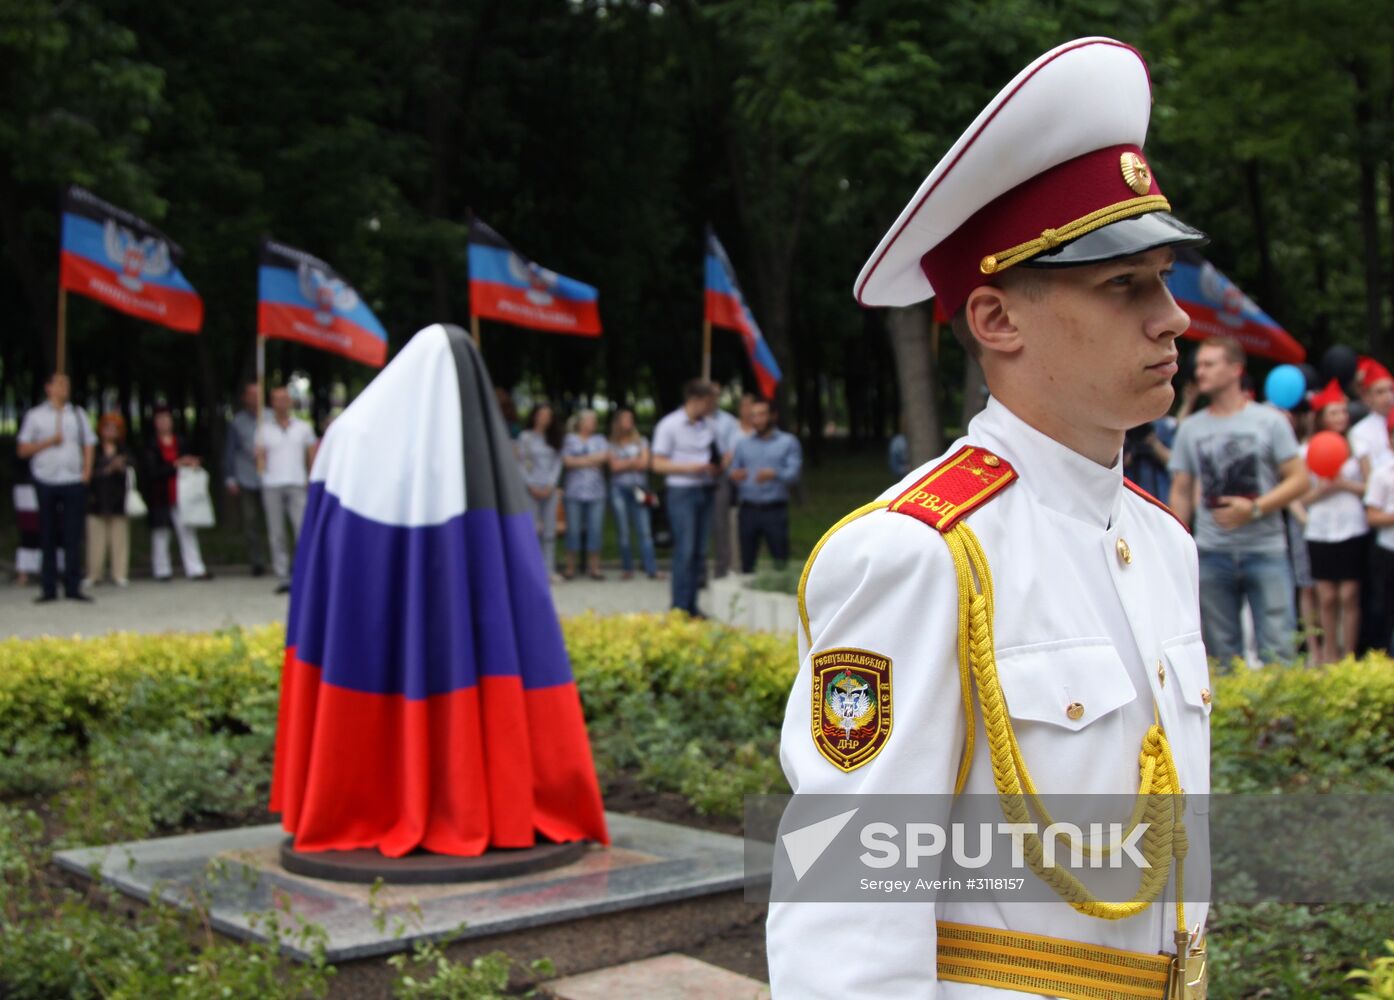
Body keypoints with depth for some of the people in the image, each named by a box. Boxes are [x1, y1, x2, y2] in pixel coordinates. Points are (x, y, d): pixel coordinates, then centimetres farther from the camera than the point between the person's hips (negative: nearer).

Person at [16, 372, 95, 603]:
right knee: (48, 537, 1)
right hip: (46, 482, -1)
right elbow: (22, 449, 5)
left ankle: (73, 587, 2)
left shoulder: (78, 414, 13)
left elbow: (89, 443, 14)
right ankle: (49, 588, 5)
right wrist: (49, 442, -8)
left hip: (74, 481, 1)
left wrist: (87, 469, -1)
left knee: (73, 536, -2)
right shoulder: (35, 415, 7)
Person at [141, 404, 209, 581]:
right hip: (160, 498, -3)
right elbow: (152, 472, -13)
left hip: (180, 495, 3)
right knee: (160, 533, 4)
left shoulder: (180, 442, 8)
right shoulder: (151, 446, -4)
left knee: (188, 531, 1)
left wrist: (193, 464, -8)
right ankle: (162, 570, 13)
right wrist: (175, 465, -18)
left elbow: (189, 462, 15)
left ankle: (195, 569, 2)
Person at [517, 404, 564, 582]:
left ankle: (549, 569, 2)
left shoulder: (553, 438, 14)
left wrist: (550, 485, -4)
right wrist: (531, 486, -9)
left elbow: (558, 462, 8)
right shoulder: (525, 437, 2)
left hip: (549, 489, 4)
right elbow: (520, 463, -1)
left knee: (550, 532, 1)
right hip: (532, 488, -4)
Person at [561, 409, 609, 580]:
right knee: (573, 529, -3)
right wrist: (592, 460, -4)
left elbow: (606, 457, 1)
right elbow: (567, 461, -4)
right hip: (574, 492, -2)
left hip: (596, 491, 2)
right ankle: (570, 567, 4)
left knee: (595, 529, -1)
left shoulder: (600, 439, 16)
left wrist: (580, 461, -9)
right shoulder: (570, 439, 8)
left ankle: (594, 567, 3)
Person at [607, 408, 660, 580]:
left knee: (644, 531, -8)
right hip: (619, 489, 0)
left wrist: (624, 464, -1)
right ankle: (627, 568, 6)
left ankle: (651, 569, -12)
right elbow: (614, 465, -3)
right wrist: (633, 462, 0)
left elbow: (644, 463, 1)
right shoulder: (613, 444, 10)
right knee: (623, 531, 0)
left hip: (638, 488, 0)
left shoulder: (641, 441, 13)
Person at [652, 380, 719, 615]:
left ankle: (691, 607, 13)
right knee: (685, 550, -10)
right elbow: (658, 464, -8)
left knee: (699, 551, 7)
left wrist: (717, 468, -3)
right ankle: (680, 608, -6)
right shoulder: (669, 425, -6)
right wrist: (689, 467, -18)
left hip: (705, 491, 6)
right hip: (681, 491, -6)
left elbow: (717, 460, 21)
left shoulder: (709, 426, 12)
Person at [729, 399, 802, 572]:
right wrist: (734, 476, -11)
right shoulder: (742, 444, 18)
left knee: (781, 561, -5)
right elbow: (733, 472, 14)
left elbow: (794, 473, -4)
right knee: (746, 560, 0)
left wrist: (774, 474, -24)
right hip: (748, 510, 2)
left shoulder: (788, 442, 9)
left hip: (775, 510, -2)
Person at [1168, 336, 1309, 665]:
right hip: (1212, 554, 2)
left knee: (1276, 649, -6)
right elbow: (1181, 492, 12)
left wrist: (1255, 509, -14)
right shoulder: (1190, 429, 10)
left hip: (1266, 551, -2)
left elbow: (1299, 480, -1)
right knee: (1221, 653, 5)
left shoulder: (1270, 421, 2)